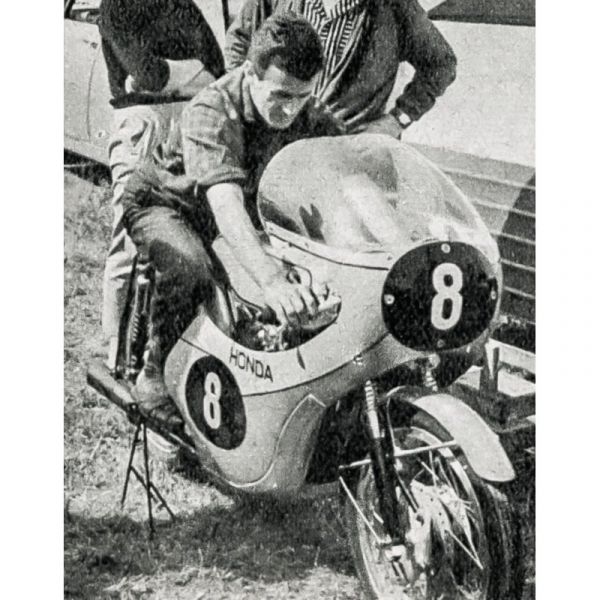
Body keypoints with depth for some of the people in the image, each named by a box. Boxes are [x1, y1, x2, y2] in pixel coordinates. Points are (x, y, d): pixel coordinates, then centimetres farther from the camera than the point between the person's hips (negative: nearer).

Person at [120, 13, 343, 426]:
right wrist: (271, 280, -62)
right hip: (166, 201, -5)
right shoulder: (211, 112, -35)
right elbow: (224, 200, -48)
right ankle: (156, 377, -15)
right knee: (191, 271, -35)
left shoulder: (311, 120, -16)